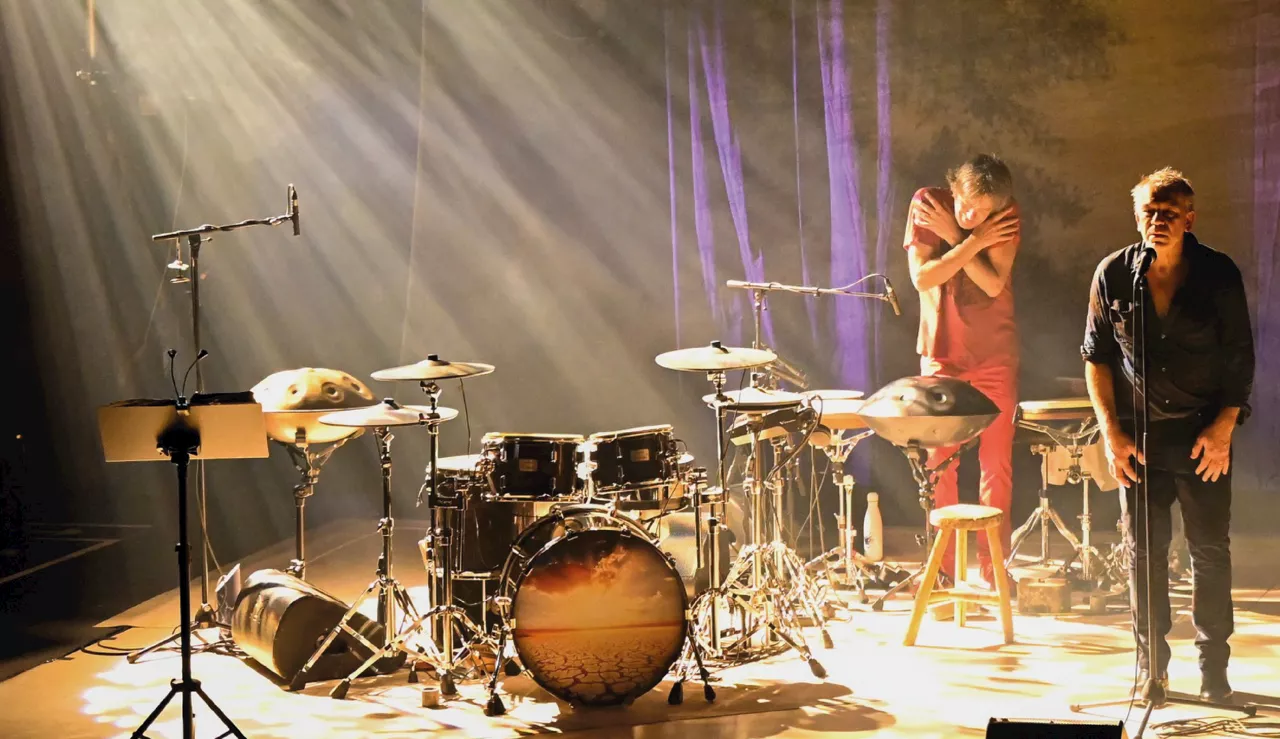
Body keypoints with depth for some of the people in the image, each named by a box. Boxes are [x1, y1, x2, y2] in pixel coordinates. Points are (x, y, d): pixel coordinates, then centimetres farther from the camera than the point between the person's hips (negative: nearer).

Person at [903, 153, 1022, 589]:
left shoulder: (1007, 216, -6)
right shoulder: (926, 205, -7)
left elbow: (994, 283, -15)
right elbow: (922, 277, -14)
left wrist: (955, 237, -19)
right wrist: (974, 242, -18)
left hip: (995, 355, 0)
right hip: (942, 352, 0)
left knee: (997, 463, 1)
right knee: (939, 462, 1)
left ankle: (992, 568, 10)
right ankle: (942, 568, 10)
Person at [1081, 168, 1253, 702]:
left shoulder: (1219, 275, -4)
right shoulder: (1113, 275, -2)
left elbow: (1240, 358, 1)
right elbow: (1097, 356, 4)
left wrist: (1224, 427, -8)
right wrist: (1111, 432, -3)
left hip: (1204, 433, -1)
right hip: (1139, 433, 1)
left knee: (1210, 549, 3)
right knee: (1144, 550, 5)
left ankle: (1214, 670, 14)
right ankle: (1150, 667, 16)